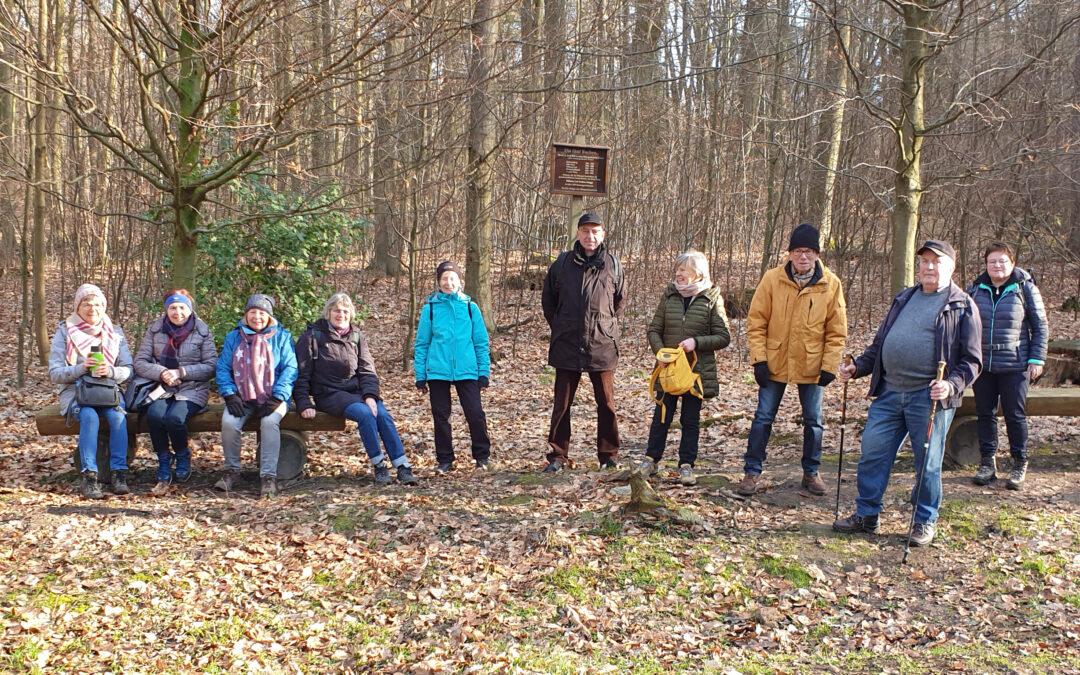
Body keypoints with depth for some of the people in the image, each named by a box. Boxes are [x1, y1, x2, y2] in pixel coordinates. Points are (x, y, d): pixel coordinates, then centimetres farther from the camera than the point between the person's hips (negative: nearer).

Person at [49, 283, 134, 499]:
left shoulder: (115, 333, 9)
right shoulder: (64, 332, 3)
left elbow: (128, 370, 2)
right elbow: (54, 373, -4)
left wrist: (111, 371, -21)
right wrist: (81, 368, -22)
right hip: (75, 392, -2)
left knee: (118, 415, -31)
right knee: (89, 416, -34)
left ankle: (119, 473, -29)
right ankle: (88, 476, -33)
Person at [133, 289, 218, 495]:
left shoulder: (202, 330, 2)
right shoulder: (155, 329, 7)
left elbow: (211, 366, -2)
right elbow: (140, 362, 3)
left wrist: (181, 372, -14)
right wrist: (162, 373, -16)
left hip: (192, 389, -2)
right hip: (162, 388, 2)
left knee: (175, 418, -31)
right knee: (154, 415, -31)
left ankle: (183, 458, 0)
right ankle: (164, 463, -11)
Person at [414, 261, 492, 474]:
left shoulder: (470, 307, 4)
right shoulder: (430, 308, 3)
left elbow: (481, 342, 7)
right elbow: (421, 344, 6)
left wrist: (484, 372, 3)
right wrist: (420, 376, 2)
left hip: (466, 371, 0)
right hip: (438, 371, 1)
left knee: (475, 413, -4)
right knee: (441, 416, 7)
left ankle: (482, 455, 14)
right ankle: (444, 460, 19)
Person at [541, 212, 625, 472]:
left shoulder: (612, 264, 3)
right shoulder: (562, 263, 2)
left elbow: (619, 301, 17)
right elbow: (548, 300, 14)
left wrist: (609, 327, 10)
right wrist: (559, 327, 9)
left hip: (603, 345, 0)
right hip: (567, 346, 0)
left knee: (606, 403, 6)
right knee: (561, 404, 5)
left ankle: (609, 455, 17)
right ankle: (558, 456, 14)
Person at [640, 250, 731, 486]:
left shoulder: (711, 299, -4)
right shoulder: (669, 296, 4)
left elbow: (723, 337, -4)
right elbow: (654, 330, 8)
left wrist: (696, 342, -17)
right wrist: (661, 352, -9)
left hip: (697, 369, -2)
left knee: (691, 419, 7)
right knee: (662, 415, 8)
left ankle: (686, 465, 16)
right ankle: (651, 459, 20)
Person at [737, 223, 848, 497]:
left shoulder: (831, 284, -6)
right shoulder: (772, 279, -7)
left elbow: (836, 331, -1)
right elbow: (756, 322, -3)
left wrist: (829, 366, -7)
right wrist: (759, 359, -10)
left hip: (811, 365, 1)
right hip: (775, 362, 0)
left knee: (813, 421, 10)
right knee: (763, 418, 3)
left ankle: (811, 472, 26)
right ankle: (752, 472, 12)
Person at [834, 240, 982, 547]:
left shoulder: (963, 306, -1)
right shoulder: (904, 299, 17)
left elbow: (972, 360, -4)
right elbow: (880, 344, 23)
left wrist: (952, 384, -20)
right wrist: (857, 367, 10)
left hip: (929, 398, -5)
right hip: (889, 393, 5)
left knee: (928, 462, 5)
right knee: (872, 452, 5)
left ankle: (926, 521, 21)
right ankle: (866, 515, 18)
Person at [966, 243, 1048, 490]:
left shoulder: (1025, 288, 0)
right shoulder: (976, 289, 7)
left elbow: (1040, 327, 3)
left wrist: (1036, 359, -4)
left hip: (1014, 366, -3)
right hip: (982, 365, 3)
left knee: (1015, 415, 1)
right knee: (985, 414, 6)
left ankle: (1020, 464, 14)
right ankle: (988, 463, 16)